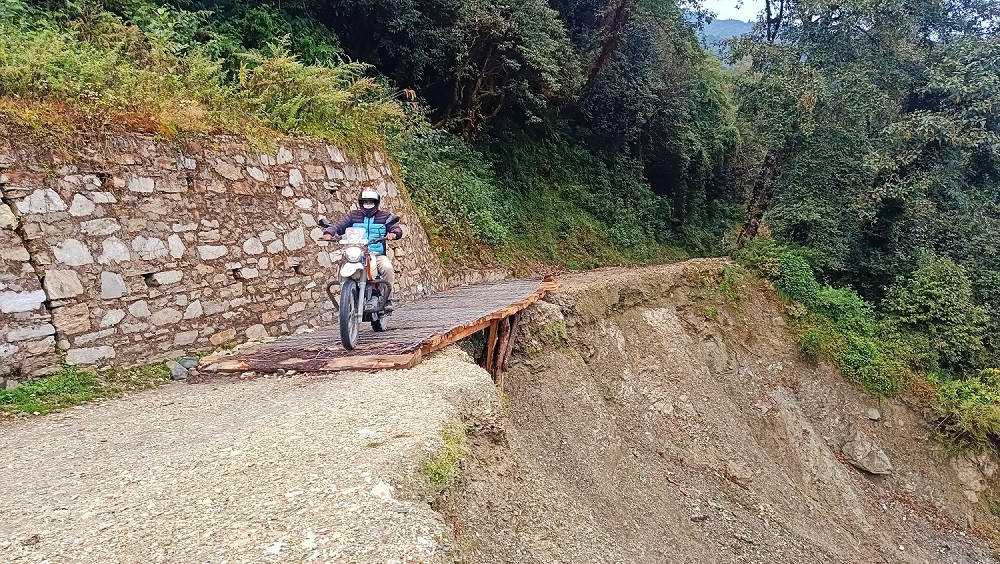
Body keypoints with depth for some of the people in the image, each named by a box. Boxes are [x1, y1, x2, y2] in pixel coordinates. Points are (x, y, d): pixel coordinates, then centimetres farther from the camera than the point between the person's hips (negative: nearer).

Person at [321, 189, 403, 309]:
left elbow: (397, 229, 4)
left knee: (388, 268, -31)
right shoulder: (353, 216, 18)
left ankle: (387, 298, -14)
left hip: (378, 255, -1)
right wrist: (329, 232, -14)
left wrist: (393, 233, -21)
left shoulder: (384, 216, 15)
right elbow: (339, 225, 8)